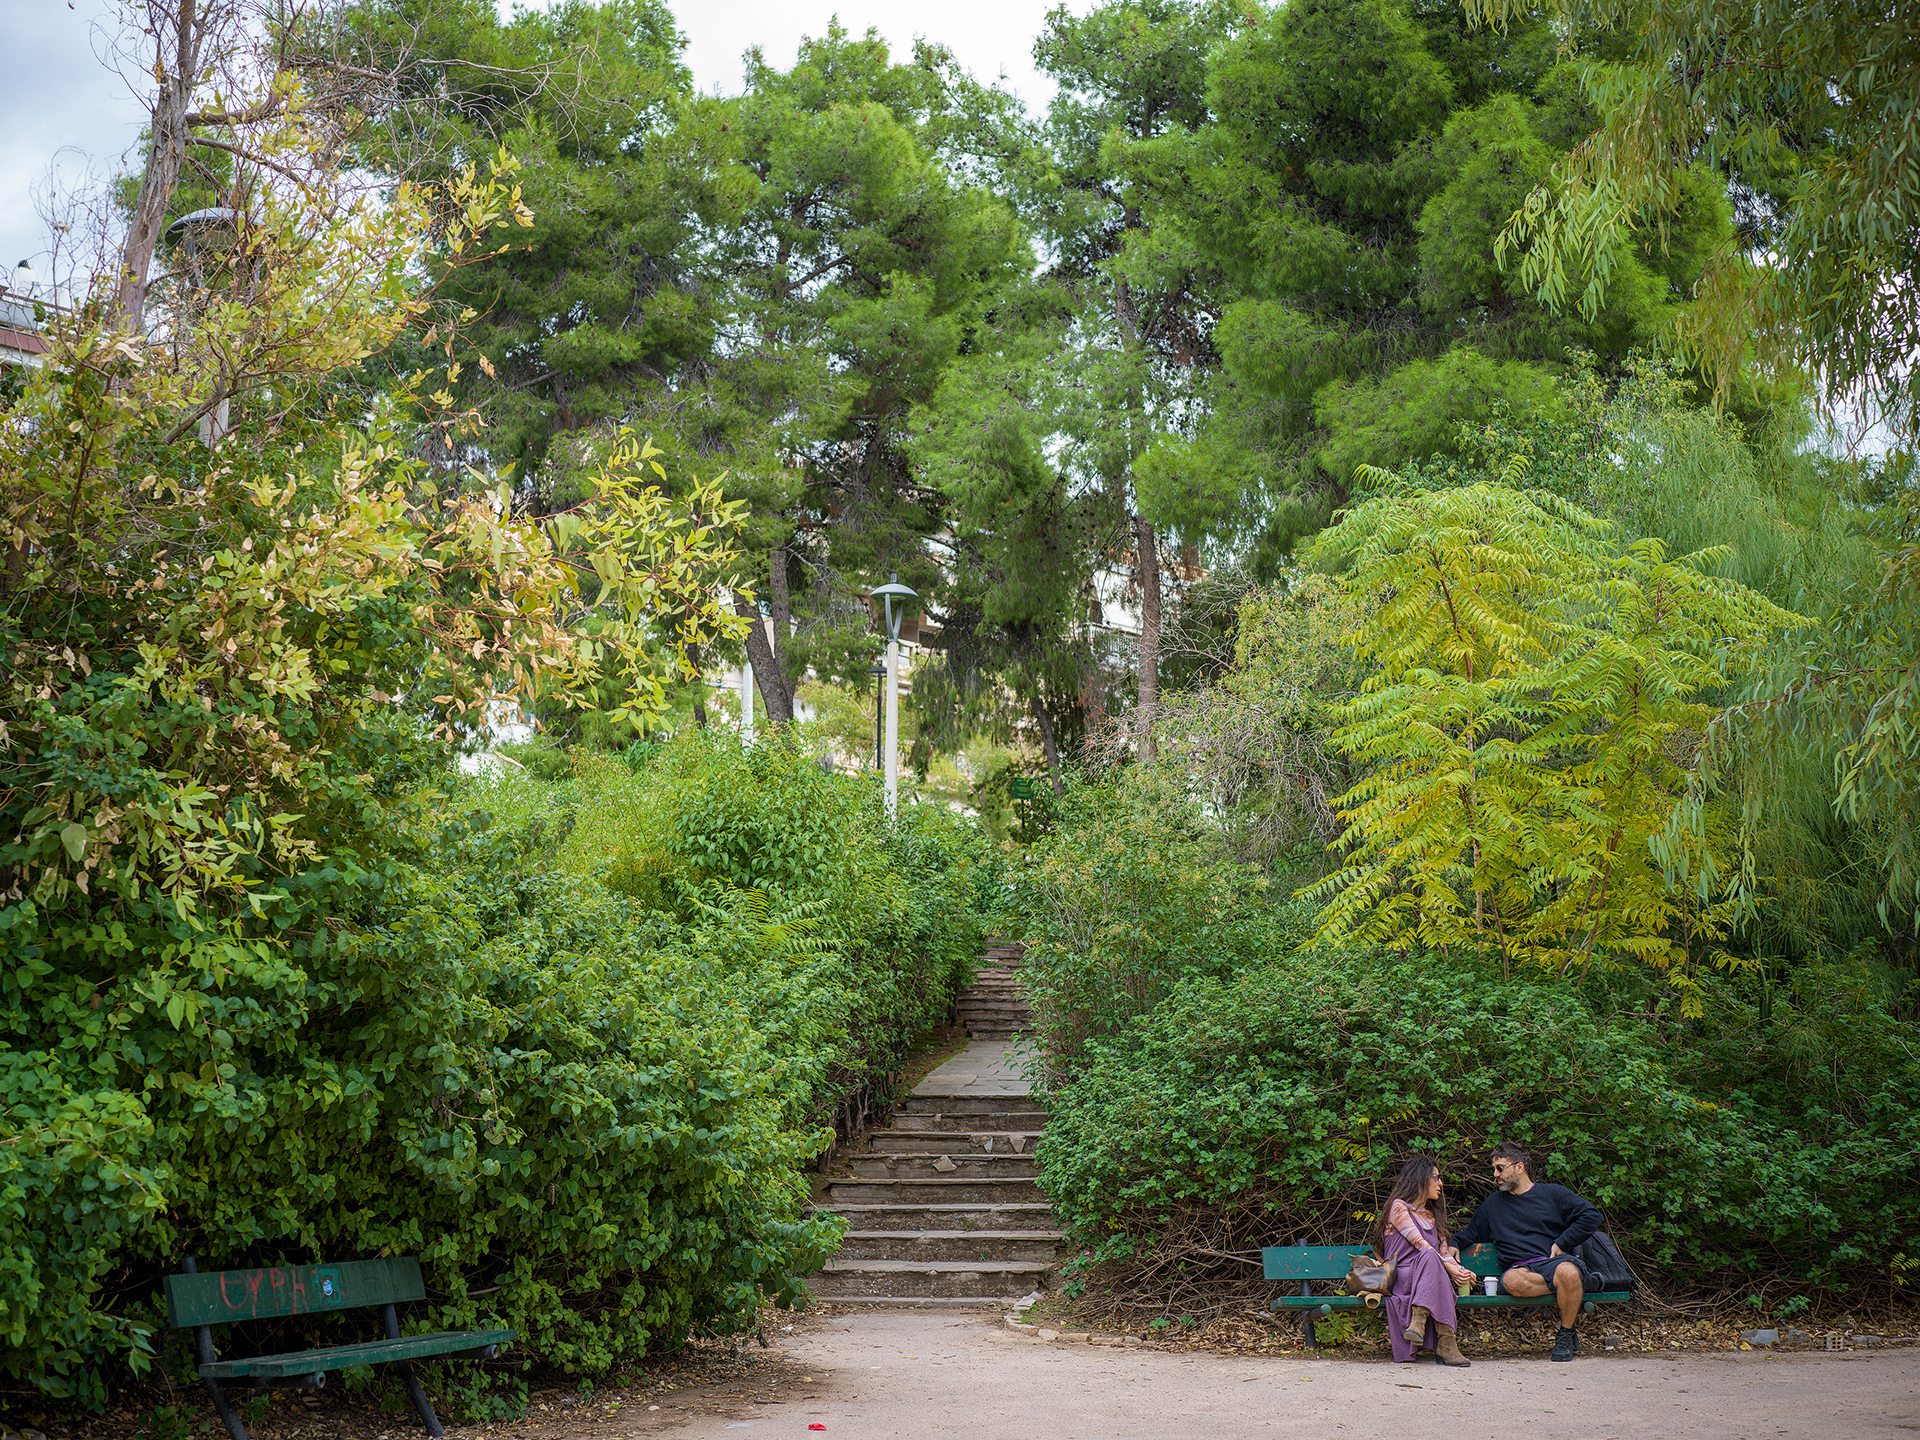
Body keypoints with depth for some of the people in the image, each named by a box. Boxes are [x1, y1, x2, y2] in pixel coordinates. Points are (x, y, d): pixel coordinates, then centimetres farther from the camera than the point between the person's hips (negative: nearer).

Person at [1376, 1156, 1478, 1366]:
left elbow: (1443, 1254, 19)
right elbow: (1419, 1243, -8)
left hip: (1426, 1280, 5)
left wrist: (1461, 1270, -3)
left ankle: (1418, 1321, -51)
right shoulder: (1399, 1207, 4)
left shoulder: (1433, 1215, 28)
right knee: (1430, 1258, -39)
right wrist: (1449, 1267, -18)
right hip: (1399, 1276, -5)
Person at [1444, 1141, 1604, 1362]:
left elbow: (1591, 1215, 6)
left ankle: (1567, 1335, -17)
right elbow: (1472, 1231, 37)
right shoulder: (1492, 1203, 25)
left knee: (1568, 1272, -39)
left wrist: (1562, 1243, -3)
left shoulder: (1553, 1193, 13)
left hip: (1554, 1262, -1)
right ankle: (1568, 1287, -20)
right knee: (1511, 1281, -37)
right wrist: (1454, 1244, 16)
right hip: (1520, 1267, 1)